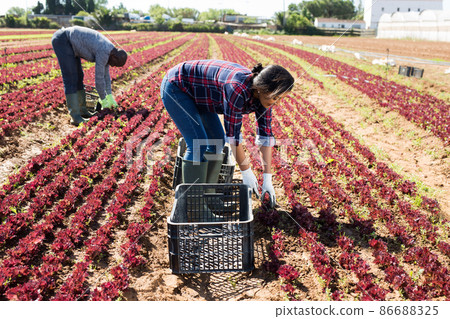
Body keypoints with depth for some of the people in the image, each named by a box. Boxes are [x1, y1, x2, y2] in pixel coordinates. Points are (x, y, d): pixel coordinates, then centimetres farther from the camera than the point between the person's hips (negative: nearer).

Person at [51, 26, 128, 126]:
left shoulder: (109, 50, 5)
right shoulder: (104, 53, -24)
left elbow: (105, 73, 12)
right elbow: (99, 78, -19)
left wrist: (110, 97, 13)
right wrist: (103, 99, -6)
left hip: (70, 43, 10)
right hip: (62, 40, -10)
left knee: (78, 77, 10)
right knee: (71, 79, -14)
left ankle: (82, 110, 17)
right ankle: (75, 116, -15)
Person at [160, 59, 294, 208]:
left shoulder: (264, 94, -13)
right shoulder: (238, 89, -37)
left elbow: (265, 136, -10)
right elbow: (233, 134, -31)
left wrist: (267, 179, -11)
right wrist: (246, 172, -21)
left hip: (198, 94, 8)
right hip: (176, 87, -8)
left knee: (217, 140, 3)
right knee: (198, 144, -16)